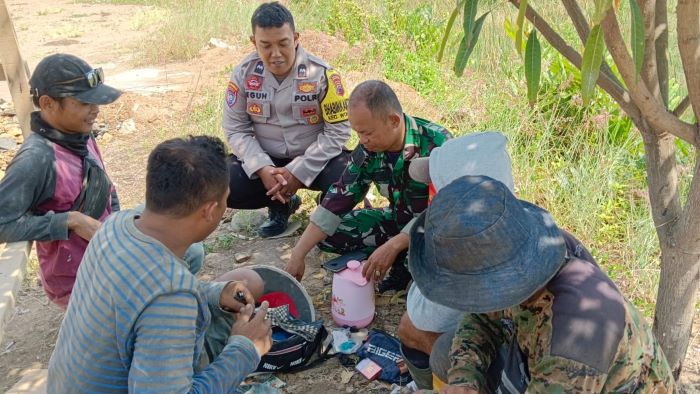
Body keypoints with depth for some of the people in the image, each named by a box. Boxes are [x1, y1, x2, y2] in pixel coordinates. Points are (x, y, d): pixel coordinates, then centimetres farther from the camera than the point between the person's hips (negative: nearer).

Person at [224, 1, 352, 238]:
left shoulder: (321, 74, -16)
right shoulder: (243, 73, -8)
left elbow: (338, 130, -15)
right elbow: (236, 129, -5)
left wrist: (298, 172, -22)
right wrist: (262, 169, -22)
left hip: (315, 160, -3)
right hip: (266, 160, 3)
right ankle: (280, 204, 9)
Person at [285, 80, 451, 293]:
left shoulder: (435, 143, -28)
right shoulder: (369, 149, -11)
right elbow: (337, 199, -9)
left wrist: (393, 246, -35)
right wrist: (298, 255, -12)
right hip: (400, 221, 6)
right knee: (328, 235, -7)